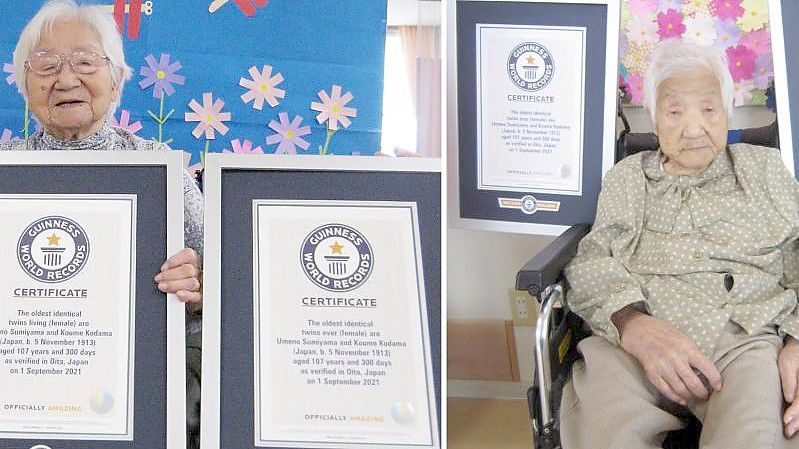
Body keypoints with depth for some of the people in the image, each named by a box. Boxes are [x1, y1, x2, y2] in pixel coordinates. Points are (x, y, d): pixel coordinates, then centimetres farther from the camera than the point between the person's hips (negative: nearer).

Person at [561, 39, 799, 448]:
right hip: (634, 341, 1)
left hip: (750, 338, 0)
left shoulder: (765, 168, 23)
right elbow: (593, 261, 10)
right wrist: (633, 324, -14)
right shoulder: (626, 177, 23)